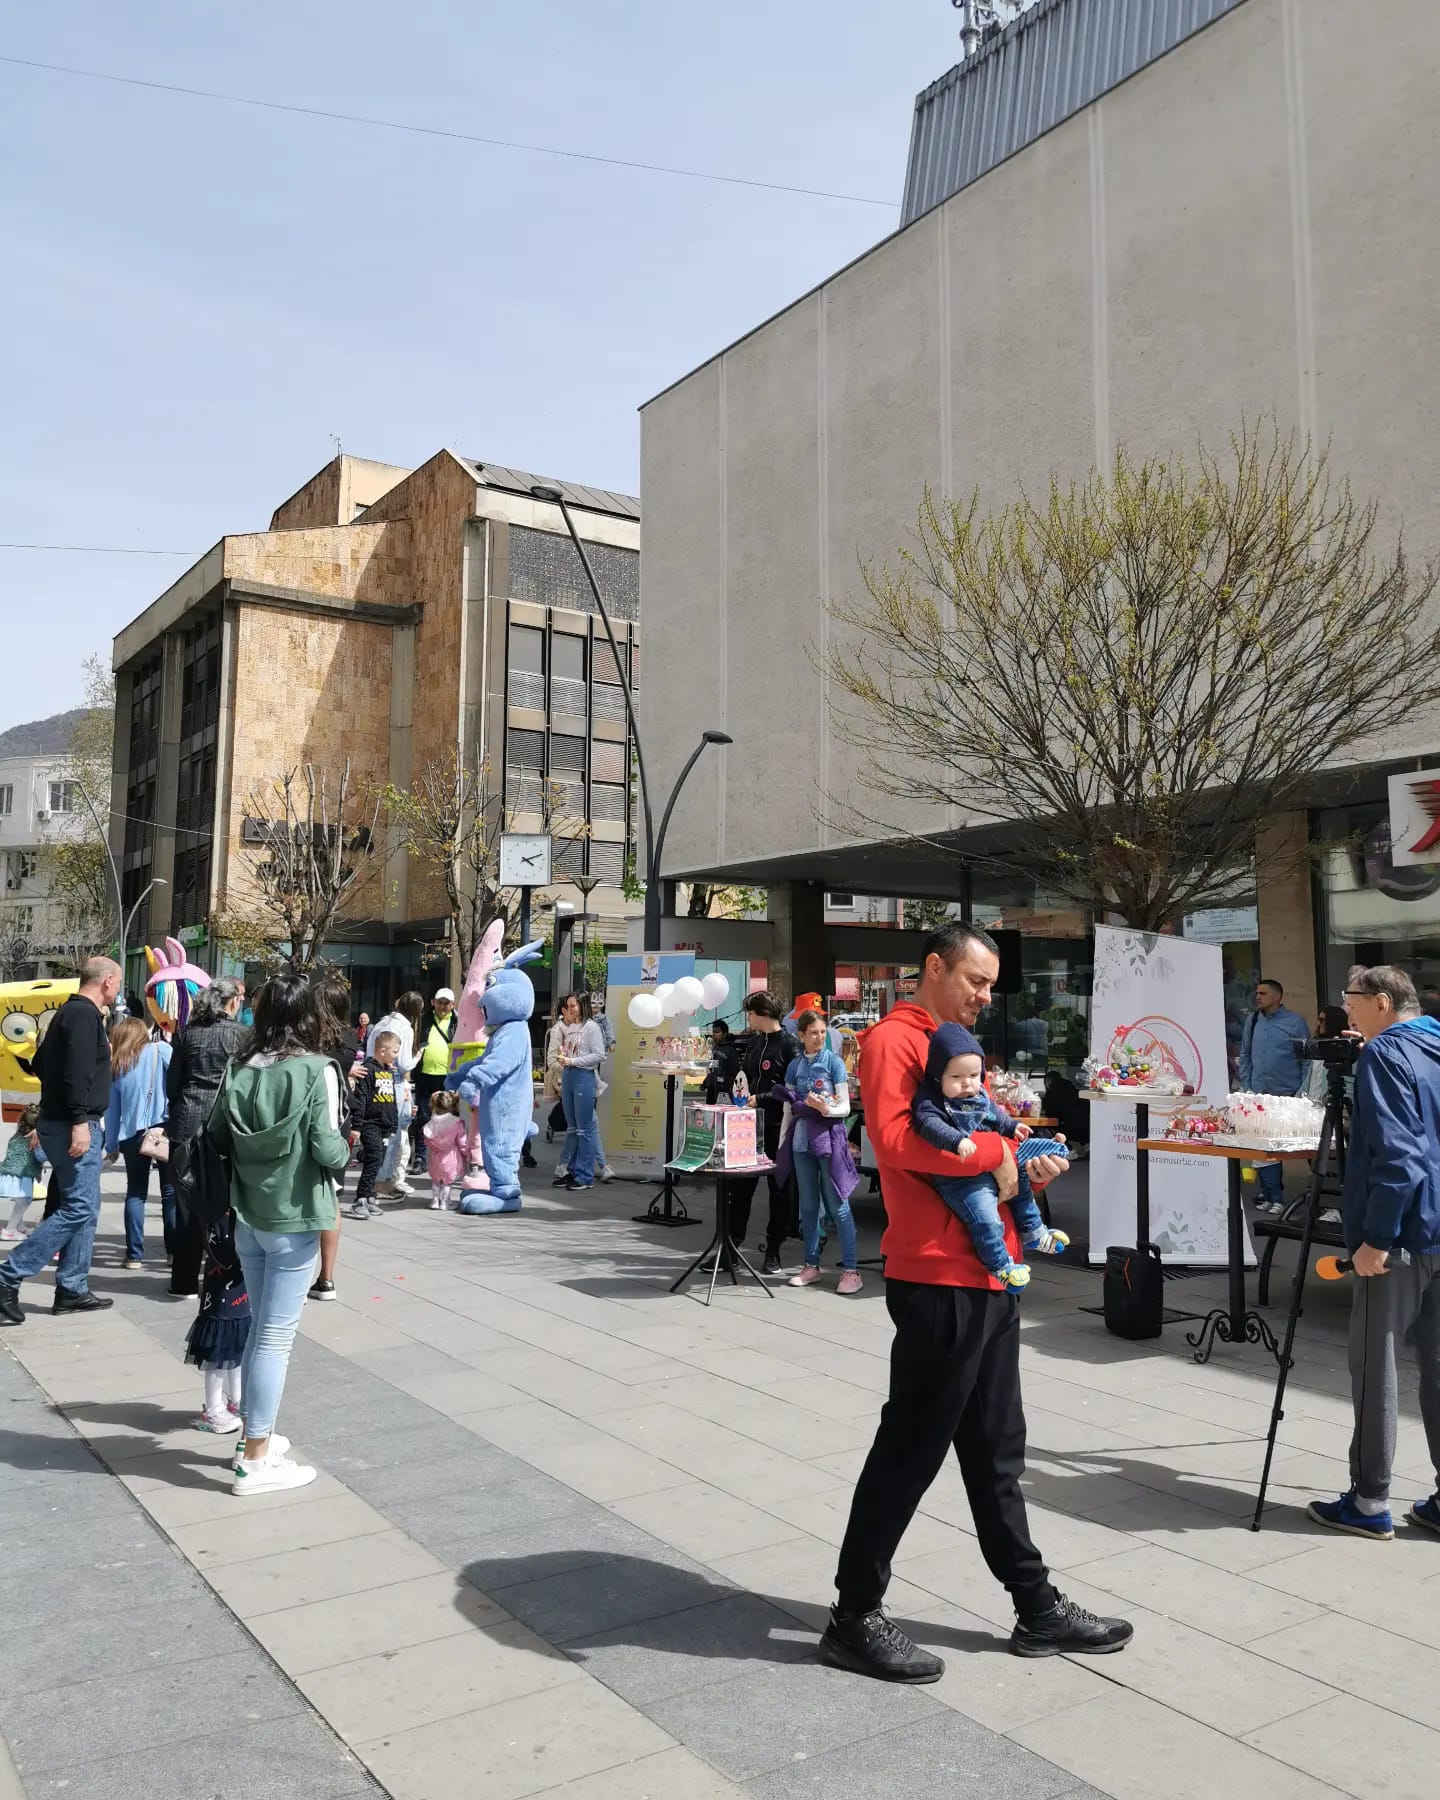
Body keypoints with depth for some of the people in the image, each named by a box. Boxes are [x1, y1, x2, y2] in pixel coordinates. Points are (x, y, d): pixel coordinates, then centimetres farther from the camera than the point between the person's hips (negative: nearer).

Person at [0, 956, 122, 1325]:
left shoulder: (71, 1012, 16)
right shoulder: (84, 1015, -14)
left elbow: (41, 1062, 24)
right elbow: (77, 1072, -24)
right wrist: (79, 1121, -27)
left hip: (60, 1121, 10)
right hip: (74, 1125, -10)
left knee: (85, 1208, 12)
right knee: (77, 1209, -9)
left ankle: (72, 1290, 15)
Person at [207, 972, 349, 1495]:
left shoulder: (240, 1069, 0)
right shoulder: (317, 1070, -15)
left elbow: (216, 1137, 3)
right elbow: (327, 1147, -18)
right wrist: (346, 1150, 3)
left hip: (248, 1215, 6)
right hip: (294, 1219, -6)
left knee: (260, 1329, 18)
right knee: (276, 1337, 1)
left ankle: (256, 1436, 29)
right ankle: (256, 1461, 8)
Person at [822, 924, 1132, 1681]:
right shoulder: (893, 1040, -11)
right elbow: (894, 1139, -24)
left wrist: (1025, 1162, 5)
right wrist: (993, 1148, -16)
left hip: (989, 1275, 10)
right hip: (938, 1278, -10)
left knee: (996, 1450, 18)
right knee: (911, 1449, 0)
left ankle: (1036, 1608, 30)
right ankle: (855, 1617, 13)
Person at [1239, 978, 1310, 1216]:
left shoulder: (1295, 1022, -4)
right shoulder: (1252, 1021, 8)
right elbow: (1245, 1055, 14)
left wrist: (1302, 1093, -7)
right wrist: (1247, 1086, 7)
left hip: (1287, 1095, -3)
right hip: (1259, 1094, 4)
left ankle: (1273, 1194, 11)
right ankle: (1271, 1194, 12)